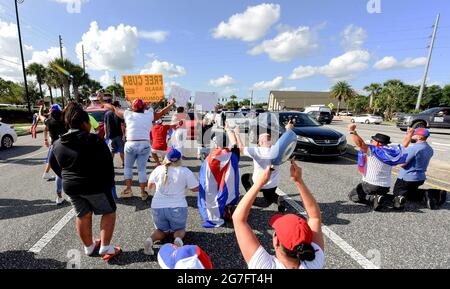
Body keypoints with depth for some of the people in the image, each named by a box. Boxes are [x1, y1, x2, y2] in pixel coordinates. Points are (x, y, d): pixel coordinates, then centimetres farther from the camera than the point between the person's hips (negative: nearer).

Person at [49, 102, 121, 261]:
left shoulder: (58, 144, 3)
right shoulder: (94, 140, -19)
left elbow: (54, 165, 15)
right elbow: (108, 164, -17)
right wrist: (109, 183, -4)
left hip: (70, 187, 7)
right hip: (94, 185, -7)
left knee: (83, 216, 20)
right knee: (109, 212, 11)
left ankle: (89, 247, 36)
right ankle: (105, 247, 11)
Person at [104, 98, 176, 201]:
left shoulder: (128, 114, 5)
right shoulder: (149, 115, 4)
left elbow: (114, 109, 20)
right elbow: (162, 112, 16)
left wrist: (106, 104, 41)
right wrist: (172, 104, 29)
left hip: (130, 145, 0)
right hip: (145, 145, 0)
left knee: (128, 167, 17)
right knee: (142, 169, 8)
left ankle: (128, 189, 16)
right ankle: (143, 192, 14)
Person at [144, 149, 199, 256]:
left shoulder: (158, 169, 0)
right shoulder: (185, 171, -8)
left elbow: (150, 186, 14)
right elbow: (195, 189, -1)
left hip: (158, 207, 3)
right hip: (178, 208, -2)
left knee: (162, 230, 26)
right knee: (180, 229, 23)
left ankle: (151, 239, -4)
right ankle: (178, 239, -9)